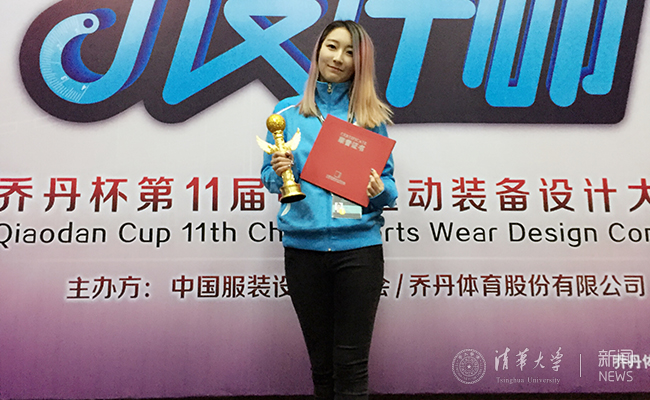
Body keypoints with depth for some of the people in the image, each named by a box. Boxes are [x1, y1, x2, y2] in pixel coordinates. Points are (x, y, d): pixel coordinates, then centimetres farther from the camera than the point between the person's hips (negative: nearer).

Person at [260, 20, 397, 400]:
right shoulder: (288, 111, 8)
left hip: (358, 246, -1)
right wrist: (279, 171, -11)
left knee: (351, 367, 3)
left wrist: (380, 190, -15)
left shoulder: (370, 116, 5)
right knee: (321, 364, 14)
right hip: (303, 246, 2)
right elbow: (270, 177, 11)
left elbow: (388, 182, 7)